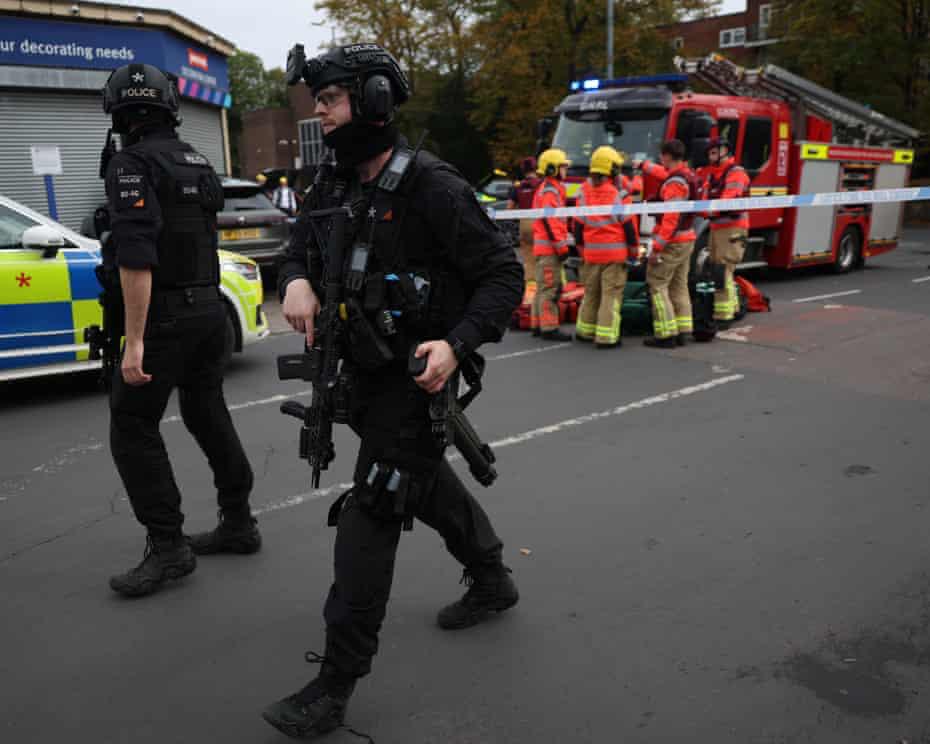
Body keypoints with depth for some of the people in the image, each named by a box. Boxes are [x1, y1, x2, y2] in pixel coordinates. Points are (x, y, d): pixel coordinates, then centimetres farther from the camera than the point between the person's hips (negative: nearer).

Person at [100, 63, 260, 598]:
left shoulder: (132, 165, -12)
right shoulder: (199, 163, 13)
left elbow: (137, 256, -22)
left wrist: (135, 340, -22)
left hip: (166, 314, -8)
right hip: (209, 309, 8)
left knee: (133, 428, 0)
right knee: (210, 415, 16)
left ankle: (169, 548, 3)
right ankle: (238, 524, 24)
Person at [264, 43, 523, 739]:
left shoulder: (431, 186, -18)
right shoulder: (333, 185, 4)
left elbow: (504, 275, -16)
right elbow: (302, 247, 14)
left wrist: (456, 346, -30)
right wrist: (297, 281, -11)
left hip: (416, 374, -8)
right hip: (365, 369, 8)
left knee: (369, 516, -8)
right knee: (428, 481, 23)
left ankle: (337, 684, 5)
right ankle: (493, 580, 48)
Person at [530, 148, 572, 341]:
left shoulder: (547, 189, 19)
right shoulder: (549, 191, -14)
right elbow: (550, 221, -21)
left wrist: (563, 243, 23)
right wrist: (561, 246, -21)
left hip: (544, 246, 11)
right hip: (550, 247, -11)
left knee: (543, 287, 14)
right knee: (550, 288, -9)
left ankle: (538, 325, 20)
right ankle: (549, 328, -8)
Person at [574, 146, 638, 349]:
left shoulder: (584, 192, 4)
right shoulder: (618, 193, -9)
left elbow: (579, 224, 9)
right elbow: (628, 224, -6)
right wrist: (634, 248, 2)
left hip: (591, 251, 5)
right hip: (615, 251, -5)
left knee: (591, 292, 17)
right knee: (611, 294, -1)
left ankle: (585, 330, 26)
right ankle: (606, 337, -3)